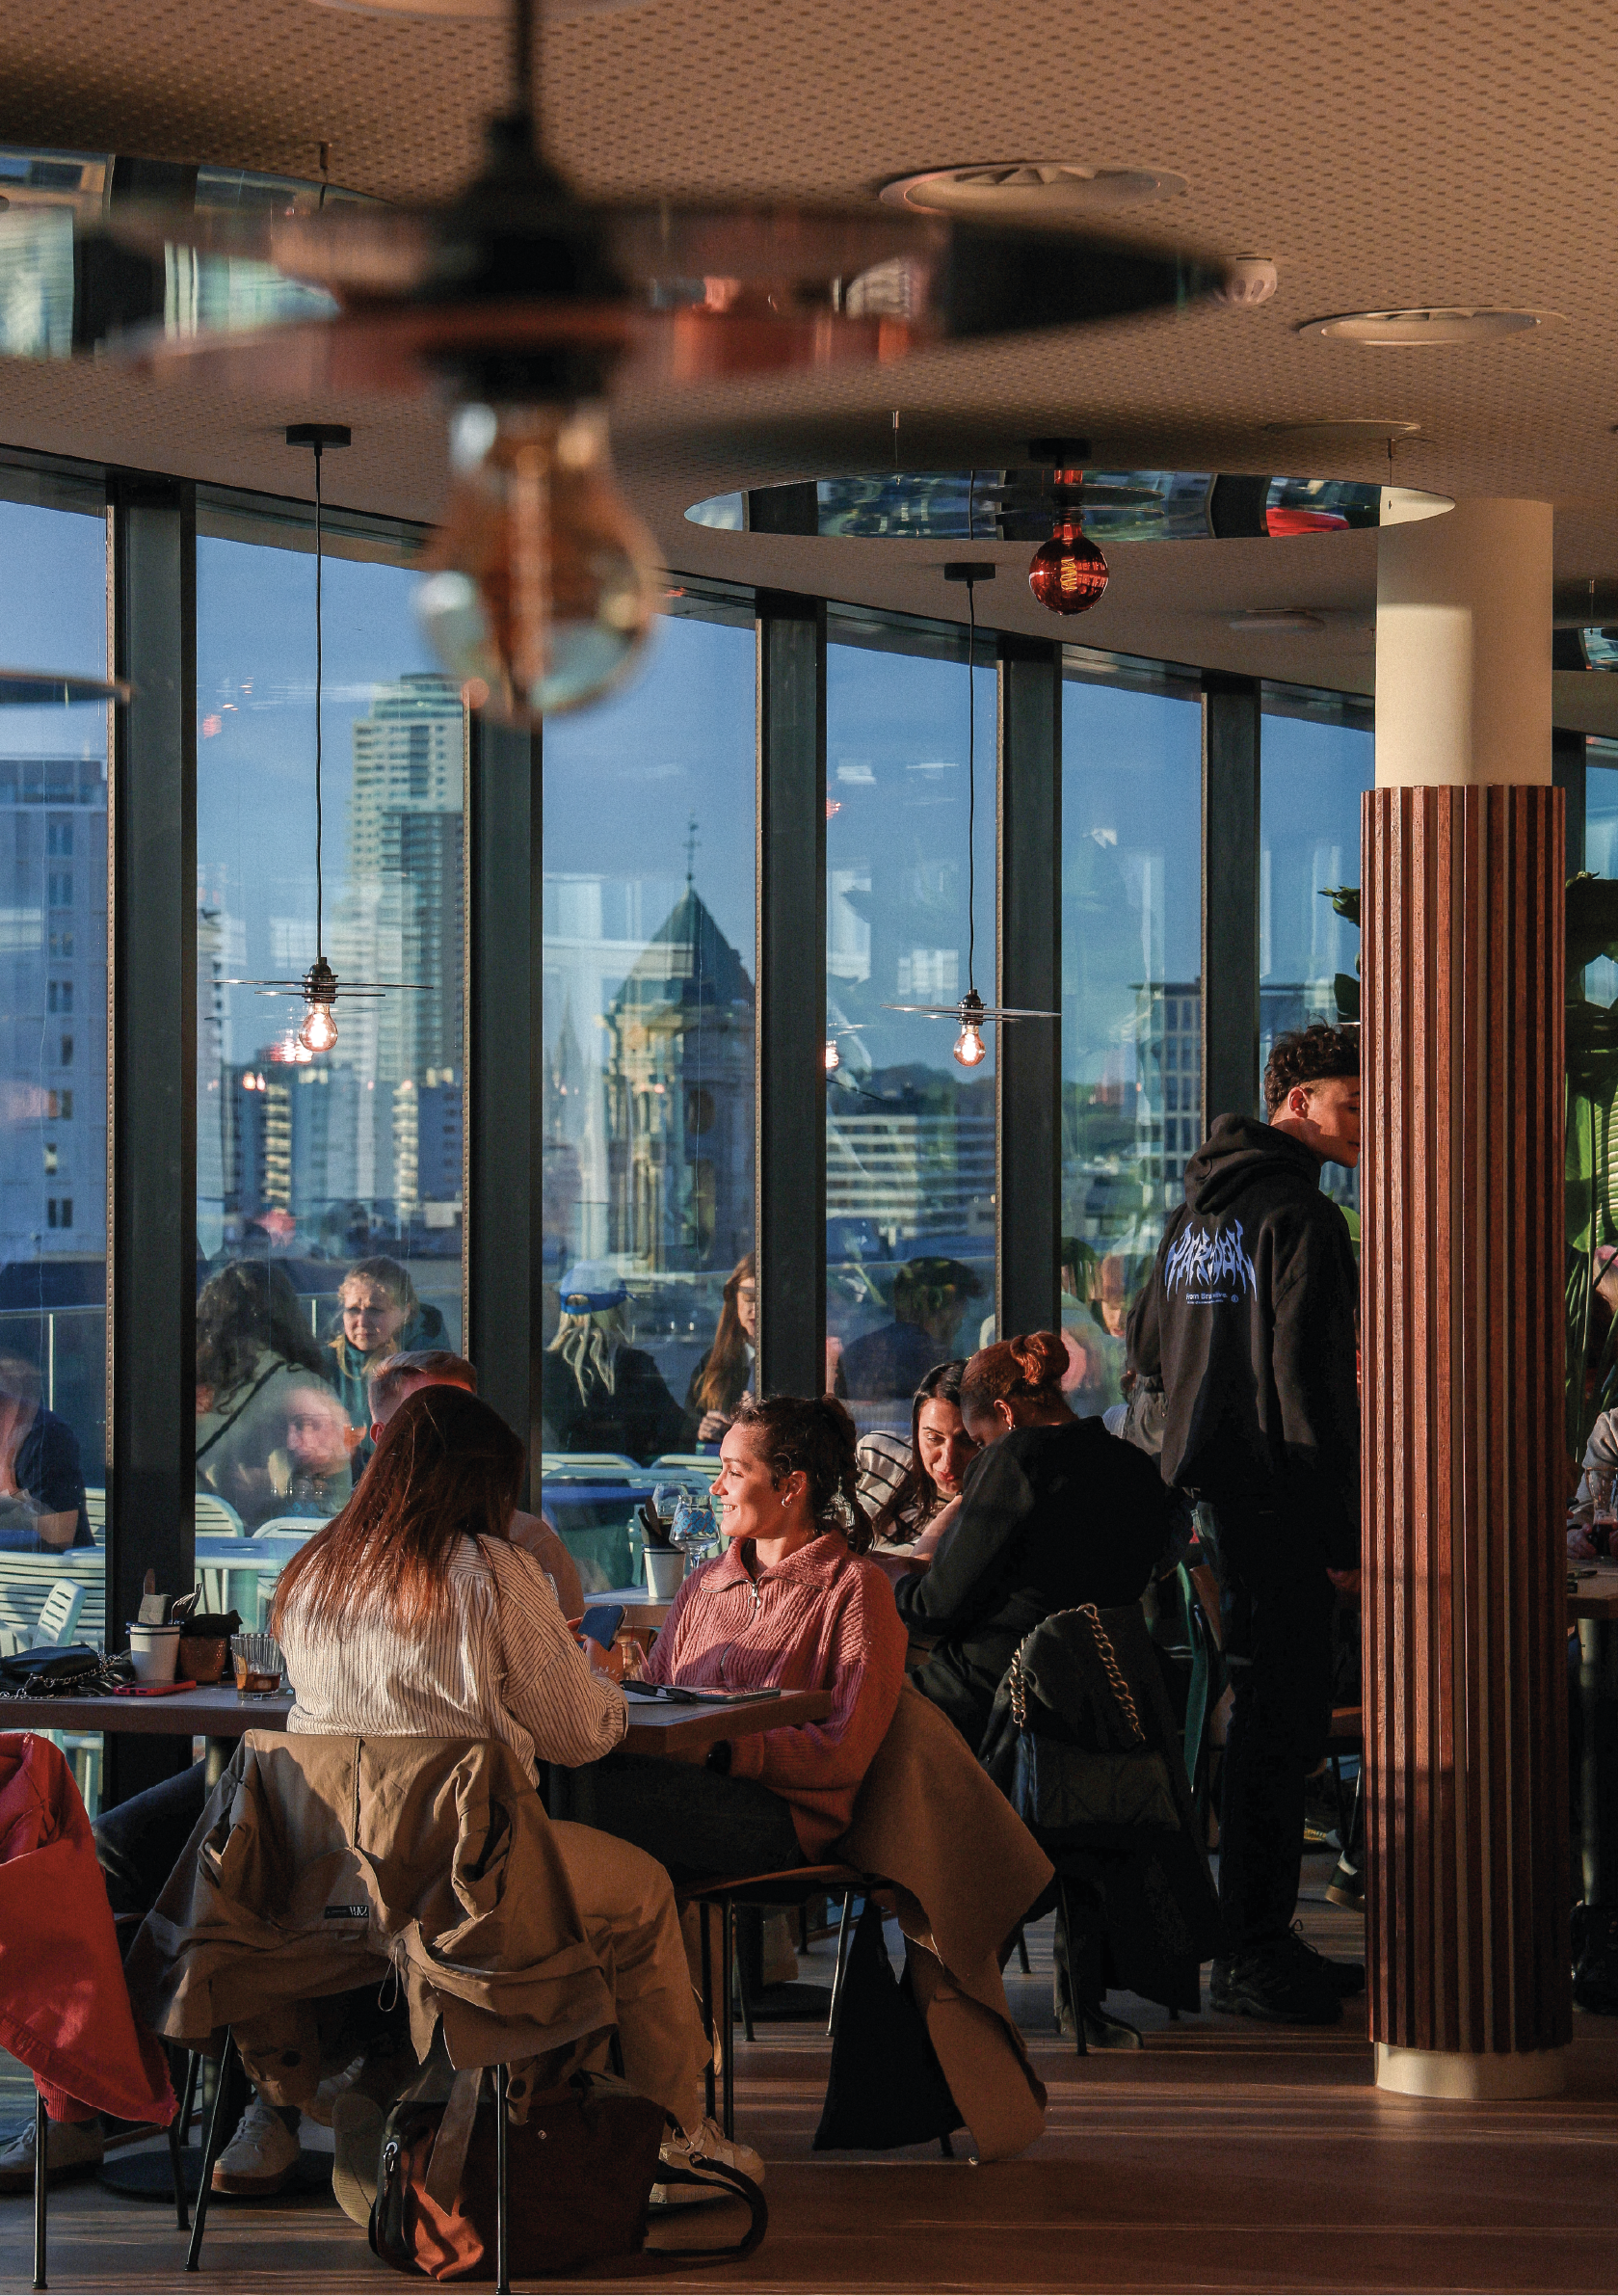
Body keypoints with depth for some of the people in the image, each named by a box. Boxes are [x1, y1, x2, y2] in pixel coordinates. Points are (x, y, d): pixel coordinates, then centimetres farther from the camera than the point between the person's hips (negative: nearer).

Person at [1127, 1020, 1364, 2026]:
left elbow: (1148, 1348, 25)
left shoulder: (1197, 1209, 16)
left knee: (1270, 1711, 16)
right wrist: (1345, 1534, -17)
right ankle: (1253, 1951, -6)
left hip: (1211, 1490, 10)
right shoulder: (1302, 1218, -13)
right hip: (1279, 1498, -10)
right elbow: (1310, 1385, -18)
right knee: (1281, 1722, -7)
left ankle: (1259, 1940, 21)